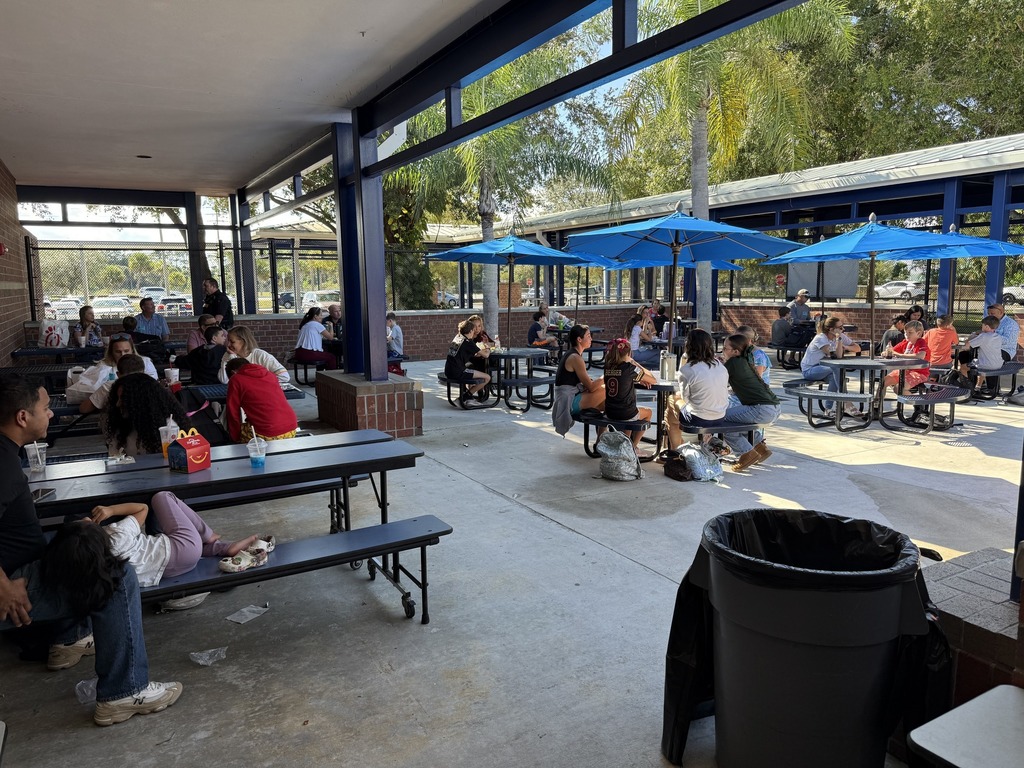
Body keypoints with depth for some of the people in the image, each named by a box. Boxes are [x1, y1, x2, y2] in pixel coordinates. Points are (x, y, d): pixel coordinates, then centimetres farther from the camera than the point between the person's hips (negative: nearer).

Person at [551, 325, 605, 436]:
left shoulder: (571, 354, 13)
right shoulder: (575, 358, -17)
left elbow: (587, 381, 12)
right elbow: (591, 387, -16)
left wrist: (602, 378, -4)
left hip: (568, 399, 10)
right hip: (570, 403, -10)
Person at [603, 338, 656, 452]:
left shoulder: (608, 367, 0)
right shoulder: (631, 368, -16)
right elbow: (654, 380, -6)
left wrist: (639, 380, 5)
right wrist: (635, 363, -5)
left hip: (609, 413, 5)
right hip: (625, 415, -5)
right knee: (648, 412, 27)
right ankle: (633, 446, 27)